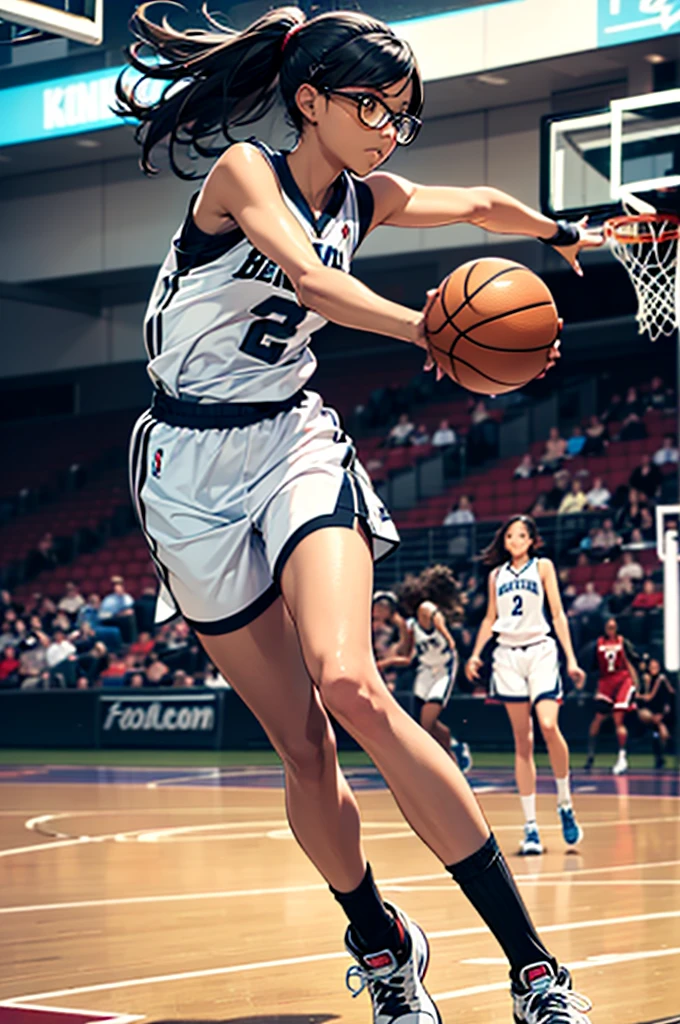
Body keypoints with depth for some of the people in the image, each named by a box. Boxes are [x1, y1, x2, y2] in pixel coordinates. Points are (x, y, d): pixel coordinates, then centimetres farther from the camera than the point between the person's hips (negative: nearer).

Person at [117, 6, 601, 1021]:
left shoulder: (366, 200, 8)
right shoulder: (243, 171, -9)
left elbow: (486, 202, 28)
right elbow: (310, 277, -29)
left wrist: (567, 237, 45)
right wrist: (435, 331, -43)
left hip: (294, 447, 2)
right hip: (192, 470, -2)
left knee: (348, 685, -24)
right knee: (302, 743, -2)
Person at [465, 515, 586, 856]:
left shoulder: (543, 567, 8)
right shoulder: (497, 574, 16)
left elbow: (558, 614, 5)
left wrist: (571, 658, -2)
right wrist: (475, 654, 6)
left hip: (540, 650, -2)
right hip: (507, 654, 3)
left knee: (548, 726, -21)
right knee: (522, 742, 0)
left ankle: (565, 804, -1)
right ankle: (530, 826, 0)